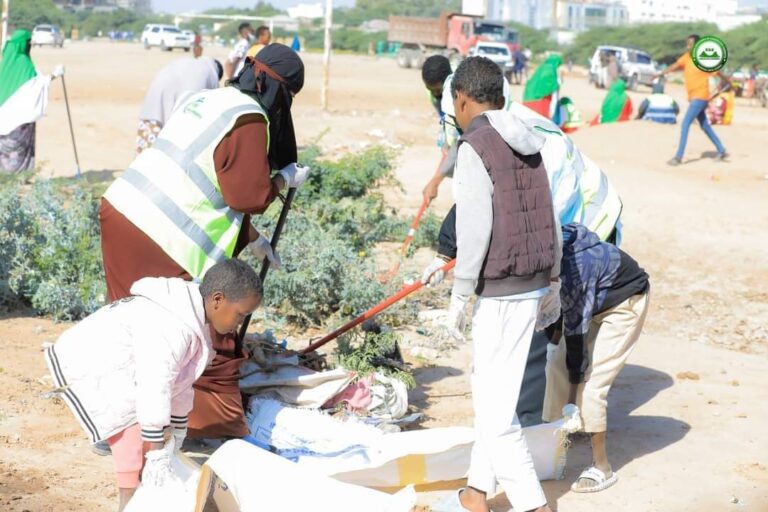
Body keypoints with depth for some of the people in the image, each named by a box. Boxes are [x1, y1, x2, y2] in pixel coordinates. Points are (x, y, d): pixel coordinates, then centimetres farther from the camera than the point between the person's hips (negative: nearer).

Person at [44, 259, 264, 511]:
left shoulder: (192, 317, 3)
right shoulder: (171, 328, -30)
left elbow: (181, 378, 12)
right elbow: (154, 389, -31)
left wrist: (178, 427, 18)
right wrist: (157, 452, -26)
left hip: (106, 364, 10)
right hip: (86, 366, -10)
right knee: (133, 424, -14)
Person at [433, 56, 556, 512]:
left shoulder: (475, 147, -13)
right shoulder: (528, 145, 10)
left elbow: (475, 227, -18)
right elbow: (552, 219, 13)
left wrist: (460, 293, -10)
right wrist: (550, 282, 22)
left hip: (501, 290, -8)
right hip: (533, 284, 8)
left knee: (495, 402, -2)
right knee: (492, 389, 17)